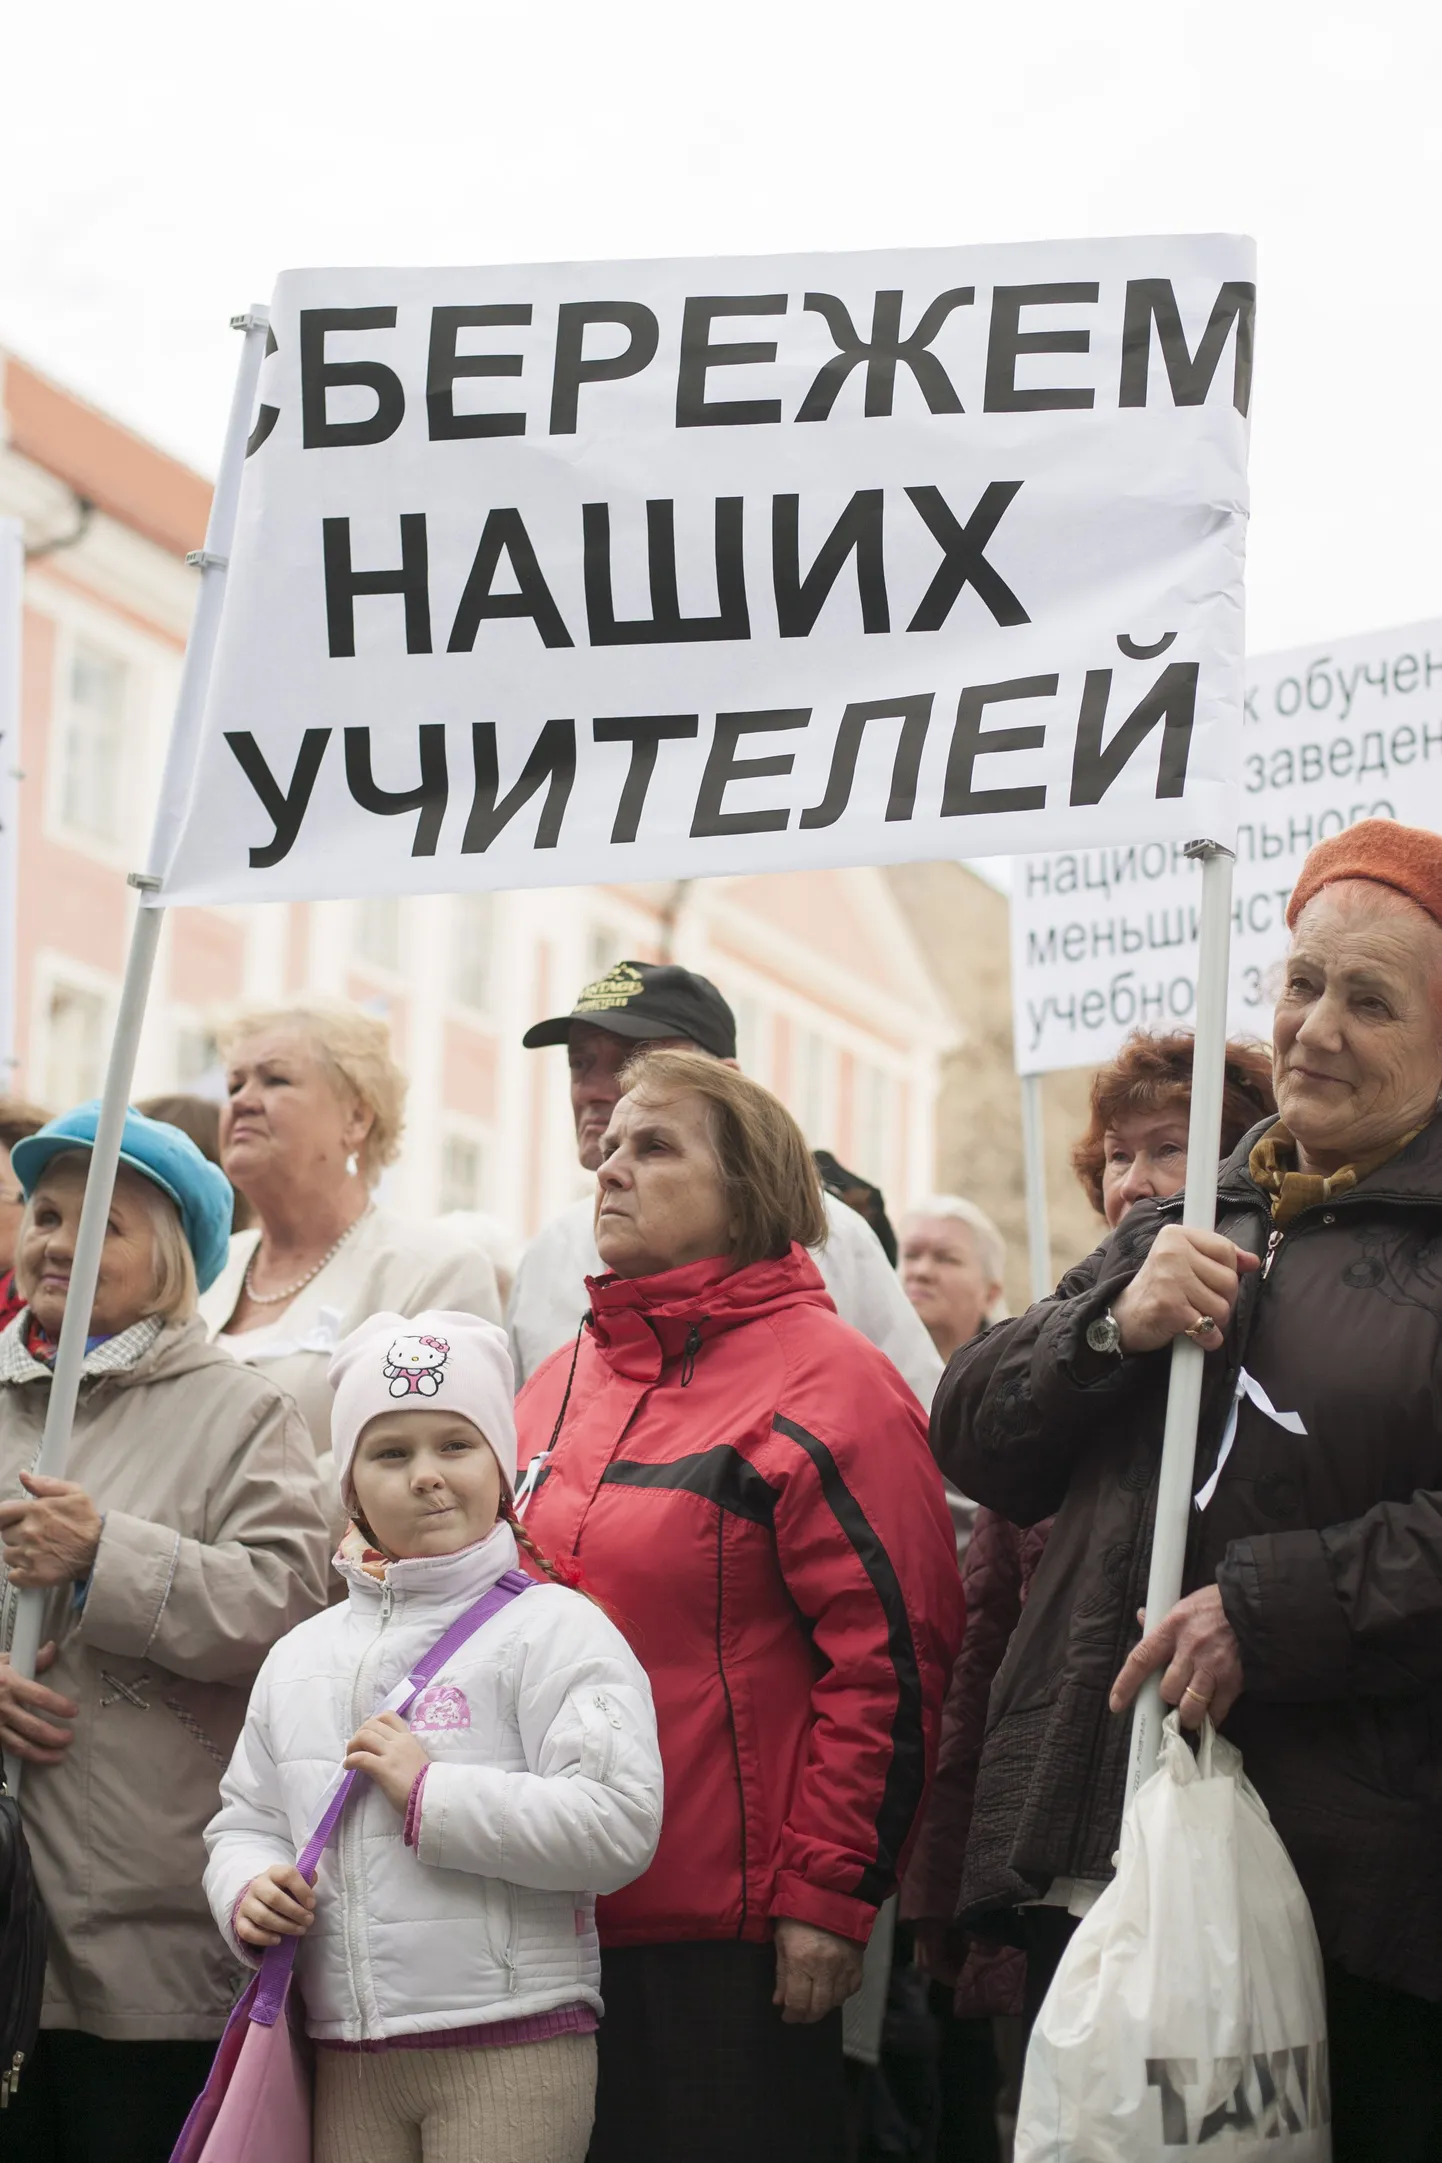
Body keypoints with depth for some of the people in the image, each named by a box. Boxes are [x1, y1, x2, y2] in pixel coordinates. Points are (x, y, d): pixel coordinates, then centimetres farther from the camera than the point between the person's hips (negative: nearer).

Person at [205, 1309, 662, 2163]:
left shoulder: (554, 1629, -5)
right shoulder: (302, 1658, 15)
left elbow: (619, 1822, -16)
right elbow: (246, 1822, 23)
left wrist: (430, 1794, -16)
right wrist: (247, 1895, 0)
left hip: (514, 2050, -5)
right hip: (349, 2060, 5)